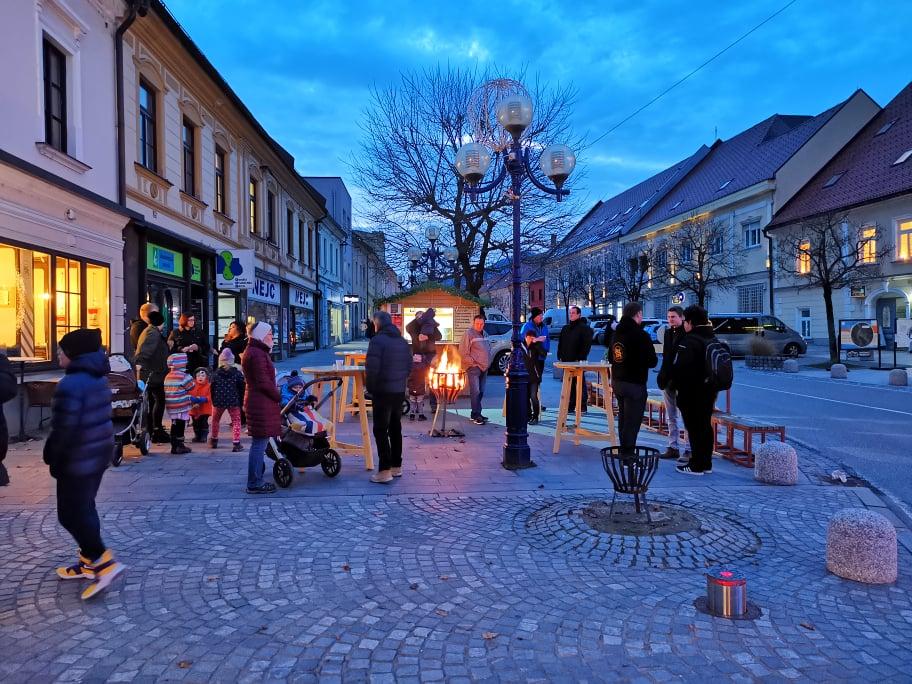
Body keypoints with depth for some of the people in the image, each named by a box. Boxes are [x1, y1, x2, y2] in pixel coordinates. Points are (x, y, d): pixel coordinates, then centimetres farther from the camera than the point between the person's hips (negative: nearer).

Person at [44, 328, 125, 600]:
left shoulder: (70, 385, -22)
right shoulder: (98, 378, 8)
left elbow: (63, 429, -21)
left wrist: (51, 456, -5)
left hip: (78, 459, -9)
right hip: (99, 453, 9)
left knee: (70, 514, 1)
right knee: (85, 508, 19)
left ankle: (104, 562, -1)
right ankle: (88, 562, 27)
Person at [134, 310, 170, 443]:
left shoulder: (147, 331, 20)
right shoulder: (154, 333, -12)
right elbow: (145, 349, -26)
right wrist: (139, 362, -34)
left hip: (146, 373, 10)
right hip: (153, 373, -10)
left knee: (151, 400, 14)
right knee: (159, 400, -7)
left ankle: (149, 430, 18)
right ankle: (157, 431, -8)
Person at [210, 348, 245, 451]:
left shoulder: (216, 374, -1)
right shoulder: (237, 373, -6)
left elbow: (212, 389, 3)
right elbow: (242, 389, -3)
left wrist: (213, 401, 13)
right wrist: (241, 402, 6)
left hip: (218, 401, 2)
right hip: (233, 401, -2)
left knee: (215, 420, 22)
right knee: (236, 421, 3)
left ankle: (214, 440, 34)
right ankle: (236, 443, -7)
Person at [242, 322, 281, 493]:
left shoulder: (254, 352, 19)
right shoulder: (257, 354, -15)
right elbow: (263, 382, -19)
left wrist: (275, 395, 12)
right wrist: (277, 396, -6)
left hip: (257, 403, 11)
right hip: (261, 404, -11)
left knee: (259, 443, 16)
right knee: (260, 443, -6)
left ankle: (256, 480, 24)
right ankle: (254, 484, 0)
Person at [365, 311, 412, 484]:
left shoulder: (377, 340, -14)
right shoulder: (403, 341, 10)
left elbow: (371, 368, -20)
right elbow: (409, 366, 11)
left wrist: (370, 387, -7)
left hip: (383, 391, -7)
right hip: (400, 391, 8)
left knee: (381, 430, -3)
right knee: (395, 428, 16)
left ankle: (385, 471, -4)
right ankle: (396, 466, 23)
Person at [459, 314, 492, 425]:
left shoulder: (485, 334, 16)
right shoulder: (469, 334, -8)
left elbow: (489, 349, 26)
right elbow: (463, 351, -11)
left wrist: (488, 362, 14)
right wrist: (472, 361, -11)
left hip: (484, 367, 8)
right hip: (474, 367, -8)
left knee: (481, 391, 10)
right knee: (475, 391, -13)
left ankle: (475, 414, 20)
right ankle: (477, 415, -11)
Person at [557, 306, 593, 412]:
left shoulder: (584, 328, -4)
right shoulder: (565, 328, 17)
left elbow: (587, 344, -10)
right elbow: (560, 343, 20)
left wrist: (580, 358, -16)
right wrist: (560, 356, 9)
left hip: (578, 361, -6)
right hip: (566, 361, 7)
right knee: (569, 384, 8)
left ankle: (582, 406, 0)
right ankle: (570, 406, 14)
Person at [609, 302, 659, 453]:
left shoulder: (616, 333, 10)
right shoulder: (641, 334, -16)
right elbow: (652, 361, -14)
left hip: (617, 382, 8)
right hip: (635, 384, -8)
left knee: (623, 418, 18)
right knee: (632, 421, -3)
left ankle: (623, 450, 25)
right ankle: (628, 451, -2)